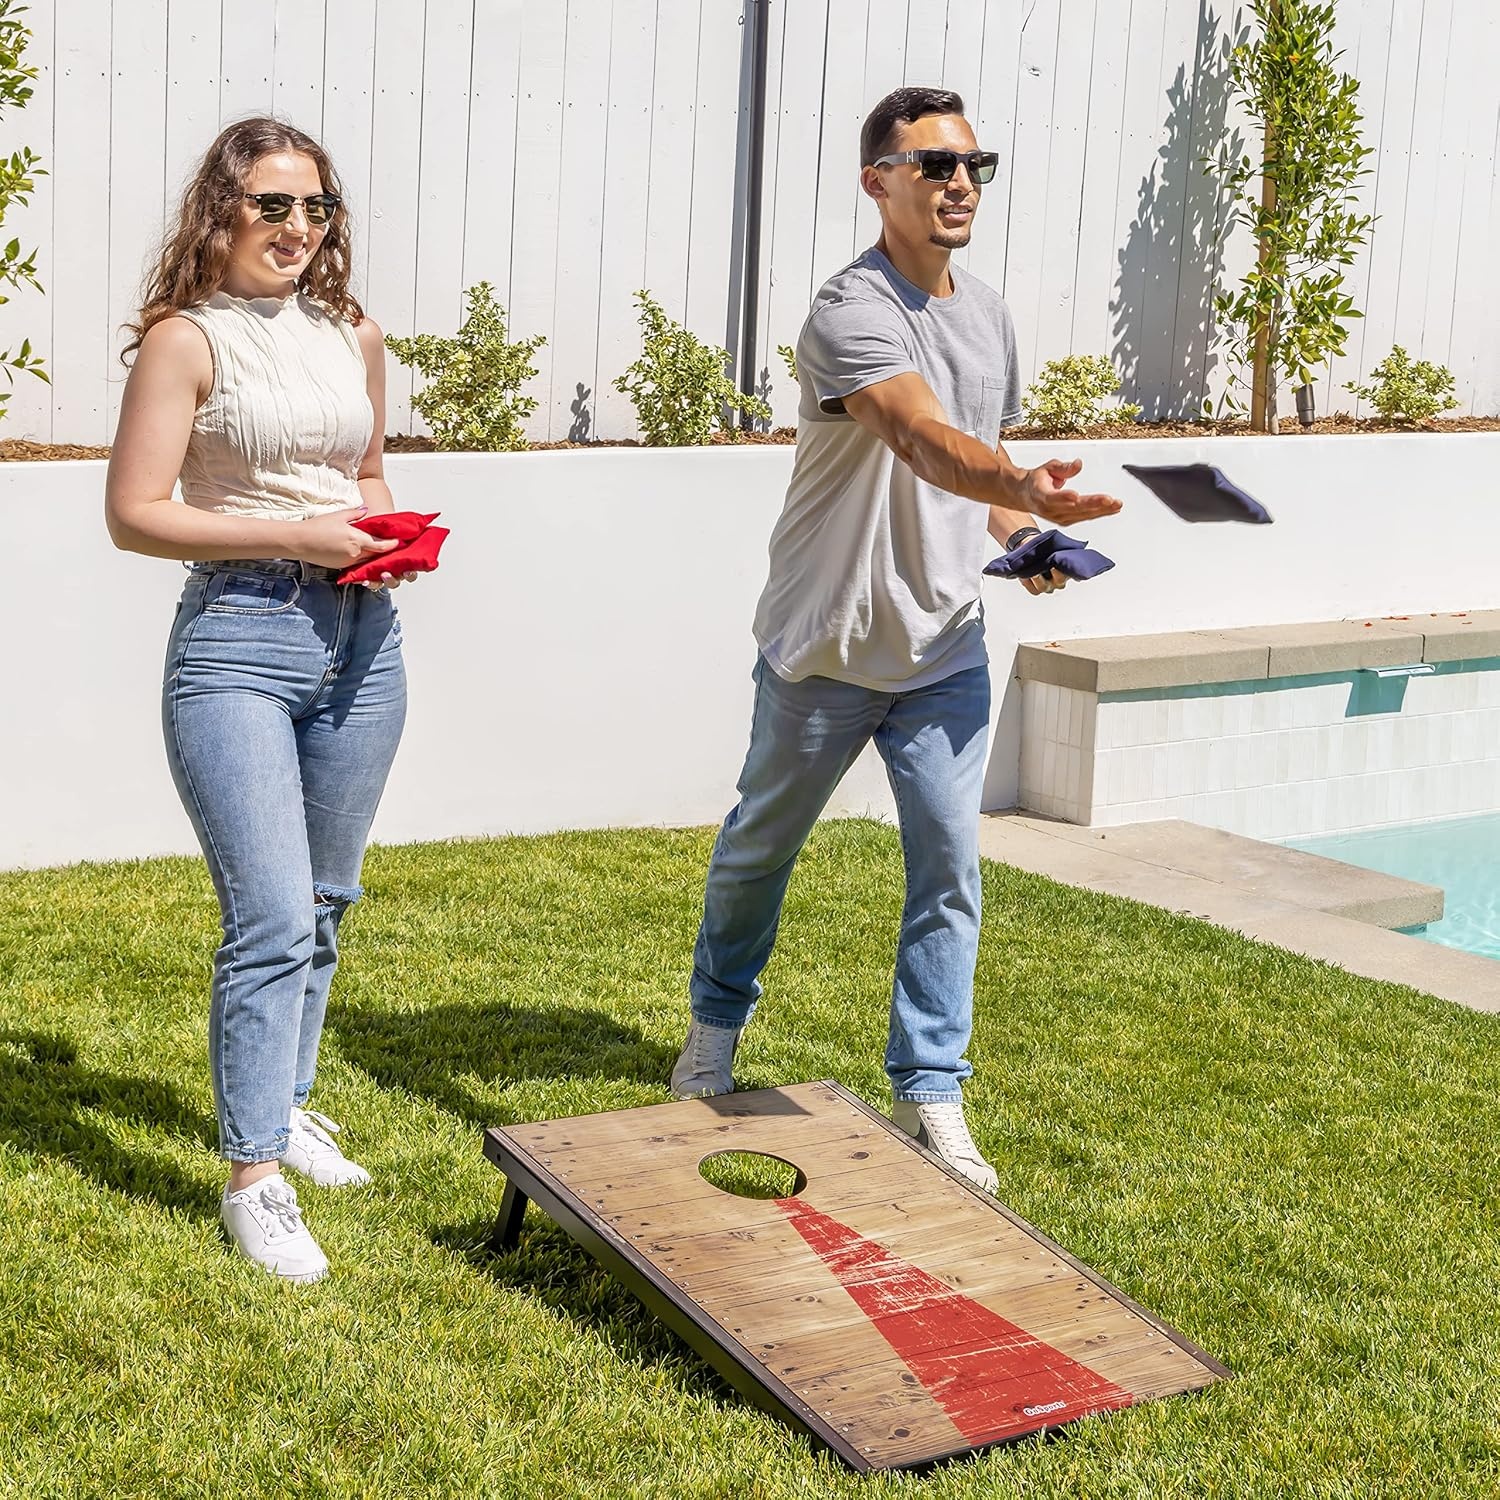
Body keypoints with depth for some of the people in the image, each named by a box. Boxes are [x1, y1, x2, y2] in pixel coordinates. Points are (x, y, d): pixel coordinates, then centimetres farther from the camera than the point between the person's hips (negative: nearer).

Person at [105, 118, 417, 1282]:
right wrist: (295, 535, -16)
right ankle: (253, 1176, -3)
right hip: (240, 639, -6)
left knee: (324, 906, 15)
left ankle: (286, 1106, 34)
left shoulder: (355, 336, 12)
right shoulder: (187, 339, -6)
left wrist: (386, 533, 3)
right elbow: (134, 512, -10)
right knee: (271, 919, -12)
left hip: (361, 635, 6)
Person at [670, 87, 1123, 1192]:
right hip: (825, 645, -5)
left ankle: (931, 1097, 10)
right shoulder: (851, 313, -19)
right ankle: (717, 1028, 38)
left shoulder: (990, 315, 7)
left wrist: (1024, 535, -2)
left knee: (950, 867, 0)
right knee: (760, 846, 14)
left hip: (947, 647, 5)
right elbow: (926, 439, -37)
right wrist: (1023, 486, -56)